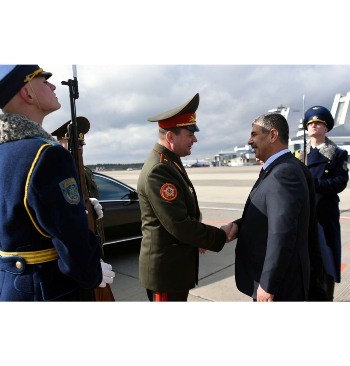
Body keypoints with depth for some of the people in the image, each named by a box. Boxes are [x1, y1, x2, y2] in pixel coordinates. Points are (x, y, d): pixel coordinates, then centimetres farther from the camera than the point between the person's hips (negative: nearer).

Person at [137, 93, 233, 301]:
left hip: (176, 263, 10)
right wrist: (220, 237, -14)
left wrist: (198, 240, 5)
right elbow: (179, 225, -27)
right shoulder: (159, 170, -25)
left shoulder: (170, 164, 8)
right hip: (165, 268, -10)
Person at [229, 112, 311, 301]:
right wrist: (238, 226, -6)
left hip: (280, 282, -9)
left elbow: (282, 235, -29)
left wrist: (267, 285, -22)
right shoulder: (279, 168, 7)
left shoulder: (284, 172, -25)